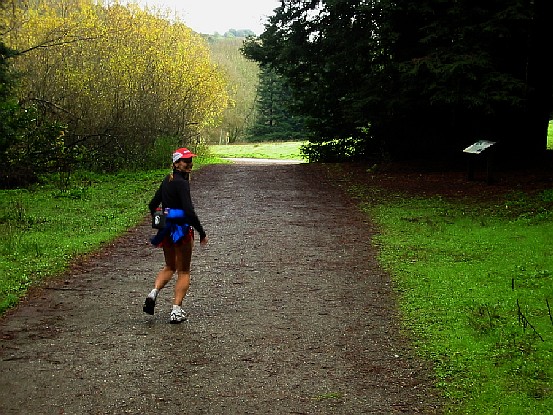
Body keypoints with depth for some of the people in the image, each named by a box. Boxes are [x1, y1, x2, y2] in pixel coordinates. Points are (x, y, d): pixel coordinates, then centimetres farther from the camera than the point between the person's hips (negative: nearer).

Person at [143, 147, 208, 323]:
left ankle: (153, 293, 0)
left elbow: (153, 205, 16)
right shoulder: (181, 183, -17)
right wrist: (202, 233, -17)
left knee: (169, 267, 23)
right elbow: (189, 211, -24)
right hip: (181, 229, -7)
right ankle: (176, 311, 3)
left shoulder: (167, 180, 9)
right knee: (183, 271, 5)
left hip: (166, 229, 7)